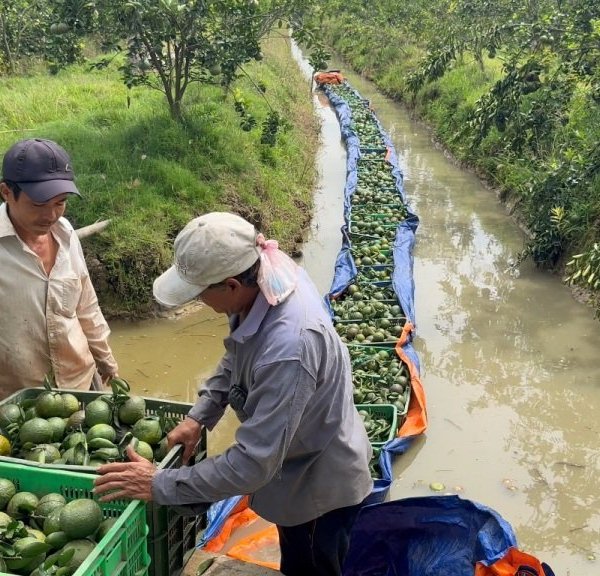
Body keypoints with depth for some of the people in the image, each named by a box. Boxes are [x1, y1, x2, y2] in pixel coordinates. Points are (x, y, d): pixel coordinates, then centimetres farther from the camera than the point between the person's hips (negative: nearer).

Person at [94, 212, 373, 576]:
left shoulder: (288, 348, -43)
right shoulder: (267, 276, -16)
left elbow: (252, 464, -35)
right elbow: (237, 357, 5)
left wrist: (159, 485, -26)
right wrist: (199, 416, -4)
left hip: (322, 489, -7)